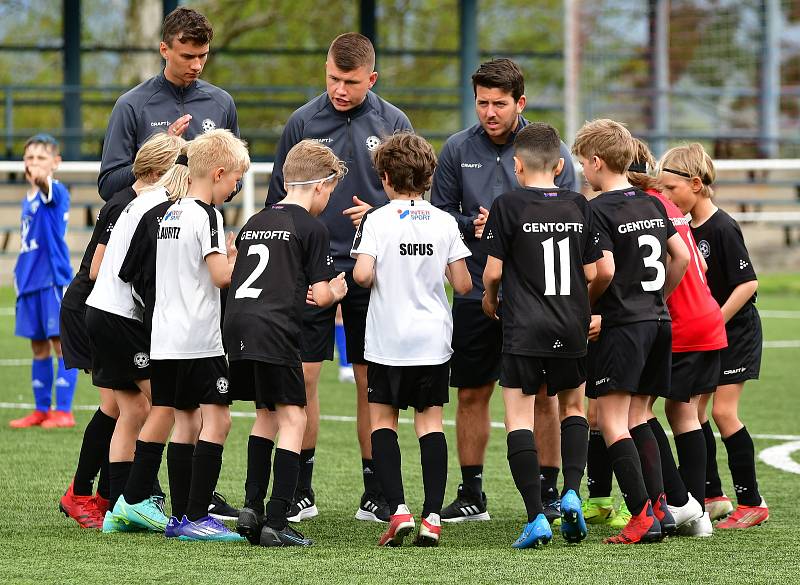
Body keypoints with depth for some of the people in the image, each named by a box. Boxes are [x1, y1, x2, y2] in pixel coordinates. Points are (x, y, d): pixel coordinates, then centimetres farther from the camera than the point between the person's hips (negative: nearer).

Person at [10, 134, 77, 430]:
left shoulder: (56, 192, -9)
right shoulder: (28, 199, 15)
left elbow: (50, 191, -36)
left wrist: (42, 180, -57)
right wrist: (20, 273, 16)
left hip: (54, 280, -8)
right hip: (30, 282, 8)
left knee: (61, 343, -6)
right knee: (39, 348, 12)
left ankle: (63, 411, -5)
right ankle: (41, 410, 19)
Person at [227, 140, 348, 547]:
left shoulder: (254, 223, 21)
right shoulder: (312, 228, 1)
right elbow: (321, 294, -2)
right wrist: (335, 292, 21)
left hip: (236, 325, 7)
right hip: (274, 329, -7)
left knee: (266, 414, 22)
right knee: (292, 419, -1)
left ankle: (252, 507, 14)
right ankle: (276, 524, -8)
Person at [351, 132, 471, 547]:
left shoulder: (377, 220, -7)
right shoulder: (444, 222, 1)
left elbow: (363, 274, -18)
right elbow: (463, 285, 0)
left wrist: (369, 276, 5)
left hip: (388, 341, -2)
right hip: (433, 341, 2)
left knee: (382, 419, 9)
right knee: (430, 421, 5)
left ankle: (397, 510, -5)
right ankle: (432, 517, -4)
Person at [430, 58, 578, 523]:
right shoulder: (458, 149, 4)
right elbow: (440, 213, 9)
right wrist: (475, 226, -10)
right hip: (475, 291, 2)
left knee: (542, 394, 1)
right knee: (471, 394, 6)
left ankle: (549, 492, 10)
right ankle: (471, 495, 16)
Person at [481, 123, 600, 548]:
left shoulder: (507, 206, -6)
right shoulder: (579, 206, 4)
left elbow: (493, 271, -7)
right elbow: (592, 273, 5)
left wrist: (491, 300, 15)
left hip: (523, 327, -4)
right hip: (572, 328, 4)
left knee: (519, 420, -1)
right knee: (573, 406, 24)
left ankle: (536, 517, -12)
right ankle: (572, 493, 6)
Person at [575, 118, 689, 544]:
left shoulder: (598, 210, -12)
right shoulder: (652, 205, 11)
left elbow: (604, 270, -20)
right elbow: (681, 256, 13)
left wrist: (584, 303, -3)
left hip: (619, 325, -8)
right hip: (657, 322, 8)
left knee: (613, 424, -6)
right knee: (637, 419, 15)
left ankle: (642, 516, -13)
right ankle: (659, 507, 8)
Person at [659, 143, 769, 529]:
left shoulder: (722, 229, -19)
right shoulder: (688, 228, 5)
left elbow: (747, 283, -22)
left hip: (736, 329, -8)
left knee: (723, 411, -11)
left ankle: (751, 502, -4)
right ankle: (712, 496, 12)